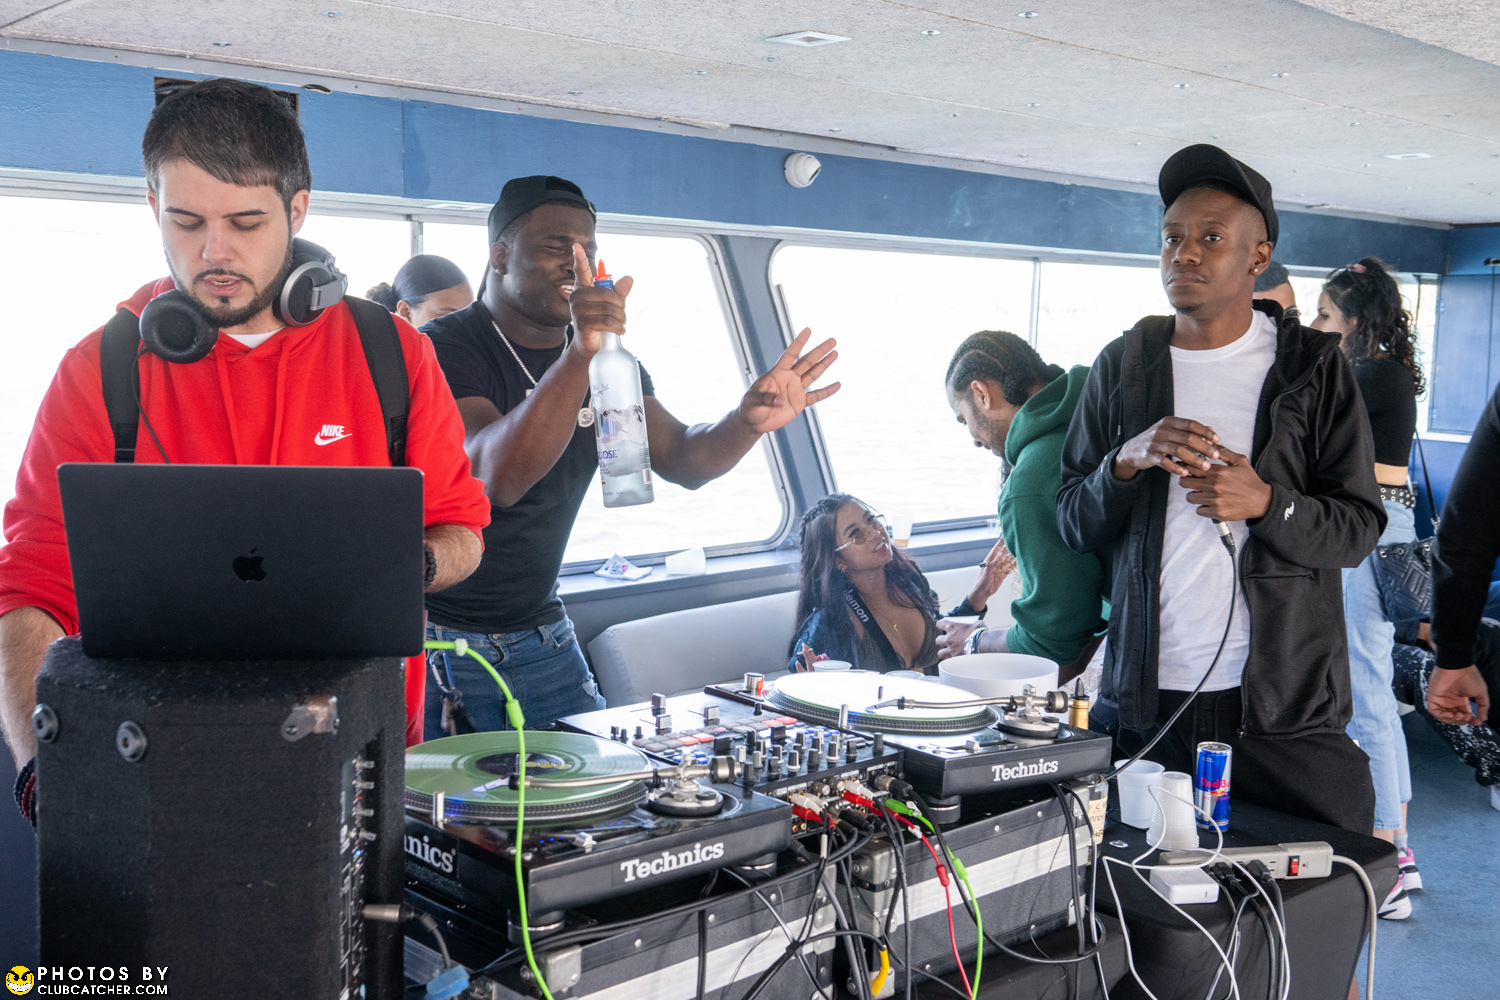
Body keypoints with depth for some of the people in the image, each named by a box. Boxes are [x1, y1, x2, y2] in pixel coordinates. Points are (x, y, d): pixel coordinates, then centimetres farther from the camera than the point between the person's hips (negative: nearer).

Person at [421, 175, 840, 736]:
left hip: (540, 640, 6)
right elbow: (496, 477, -31)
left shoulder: (606, 359, 8)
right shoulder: (444, 348, -15)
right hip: (438, 641, -6)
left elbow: (683, 460, 3)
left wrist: (749, 421, -19)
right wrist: (579, 356, -43)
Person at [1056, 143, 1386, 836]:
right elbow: (1073, 524, 8)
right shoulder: (1122, 365, 8)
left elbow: (1359, 526, 0)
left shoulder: (1312, 365, 2)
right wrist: (1127, 462, -11)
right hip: (1142, 699, 2)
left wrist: (1265, 504, -18)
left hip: (1284, 704, -1)